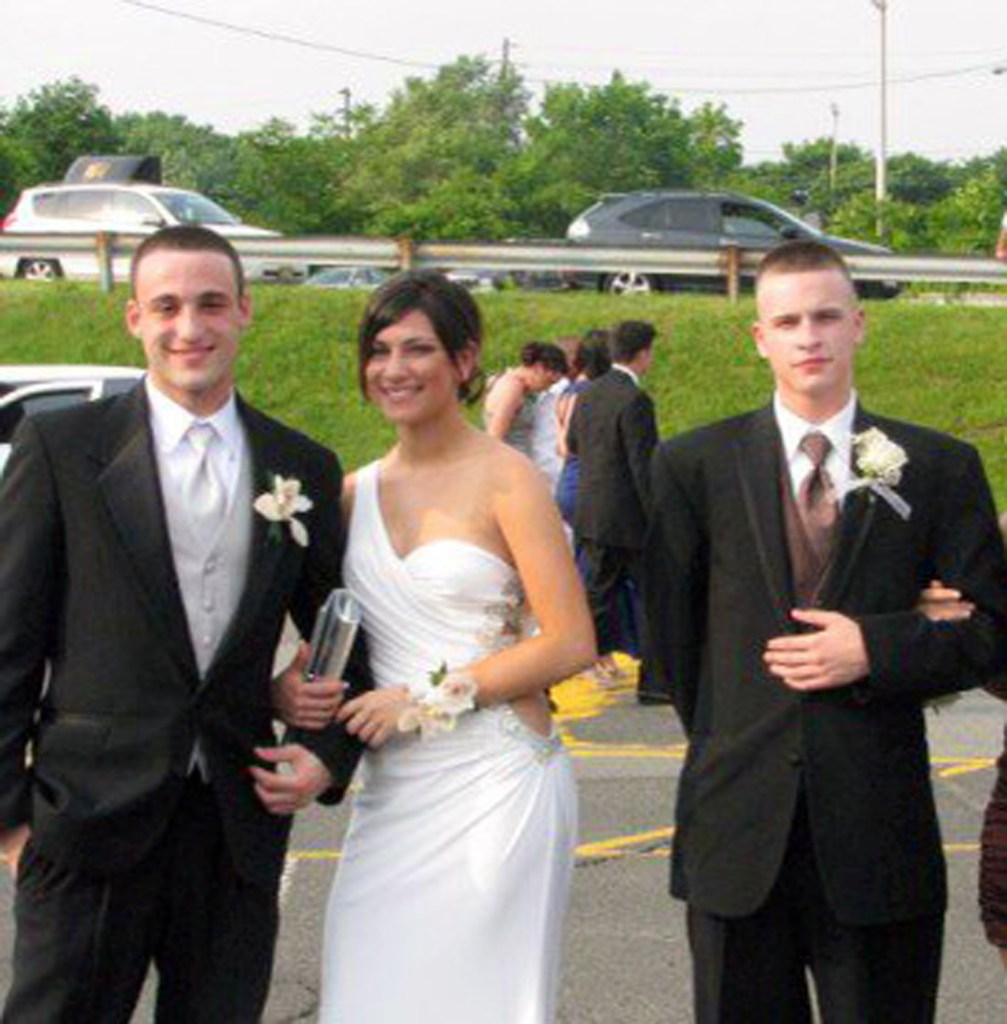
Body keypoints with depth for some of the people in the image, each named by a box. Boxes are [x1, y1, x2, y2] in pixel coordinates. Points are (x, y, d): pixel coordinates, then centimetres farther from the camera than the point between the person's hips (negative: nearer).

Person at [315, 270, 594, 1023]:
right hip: (390, 791, 5)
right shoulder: (356, 492, 10)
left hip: (496, 784, -5)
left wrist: (427, 698, -12)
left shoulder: (506, 479, -6)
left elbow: (571, 643, -11)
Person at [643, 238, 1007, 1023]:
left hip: (879, 832, 0)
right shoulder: (695, 465, 2)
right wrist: (722, 736, 7)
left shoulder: (939, 467, 1)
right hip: (738, 827, 1)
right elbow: (671, 625, 7)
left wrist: (877, 649, -13)